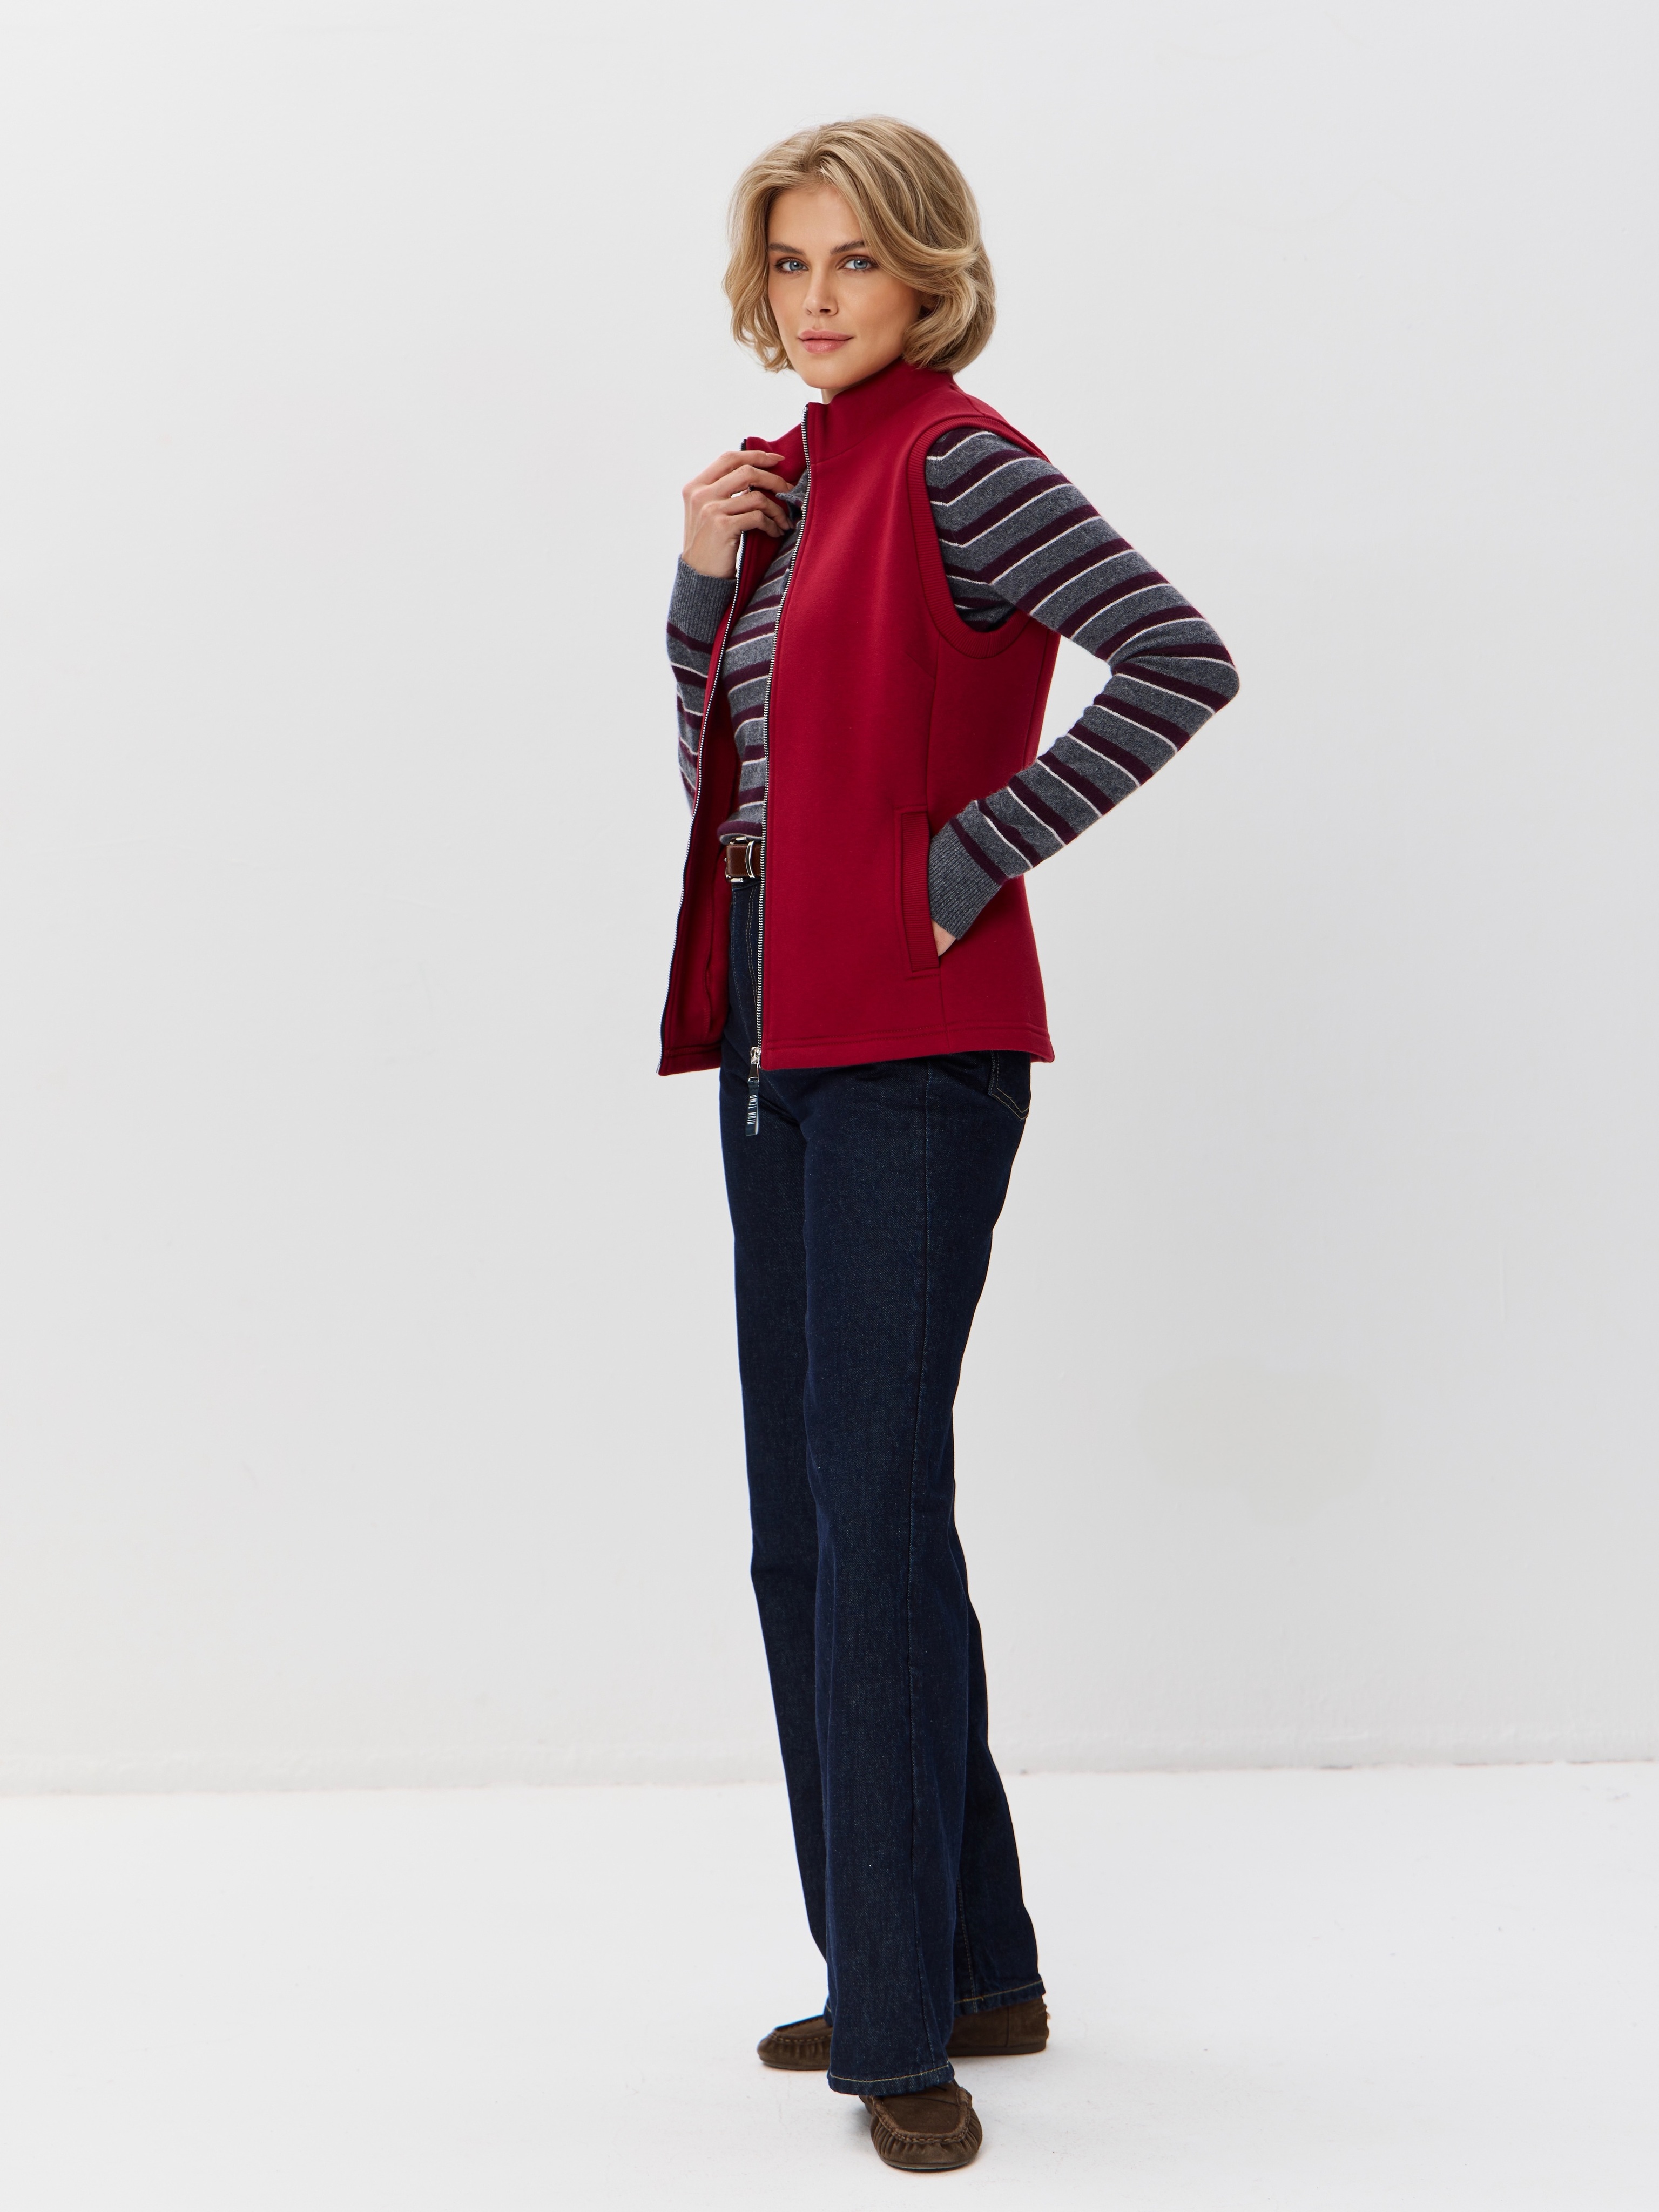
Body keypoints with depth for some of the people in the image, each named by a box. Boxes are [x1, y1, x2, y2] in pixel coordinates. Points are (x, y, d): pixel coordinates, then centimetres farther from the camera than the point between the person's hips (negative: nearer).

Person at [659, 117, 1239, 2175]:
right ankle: (961, 1964, 24)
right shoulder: (791, 480, 16)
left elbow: (1181, 662, -20)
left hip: (910, 1039, -9)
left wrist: (981, 850, -17)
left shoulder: (957, 462, -9)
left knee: (875, 1518, -9)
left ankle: (912, 2028, 1)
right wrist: (703, 580, 4)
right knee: (805, 1529, 12)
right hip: (779, 1030, 9)